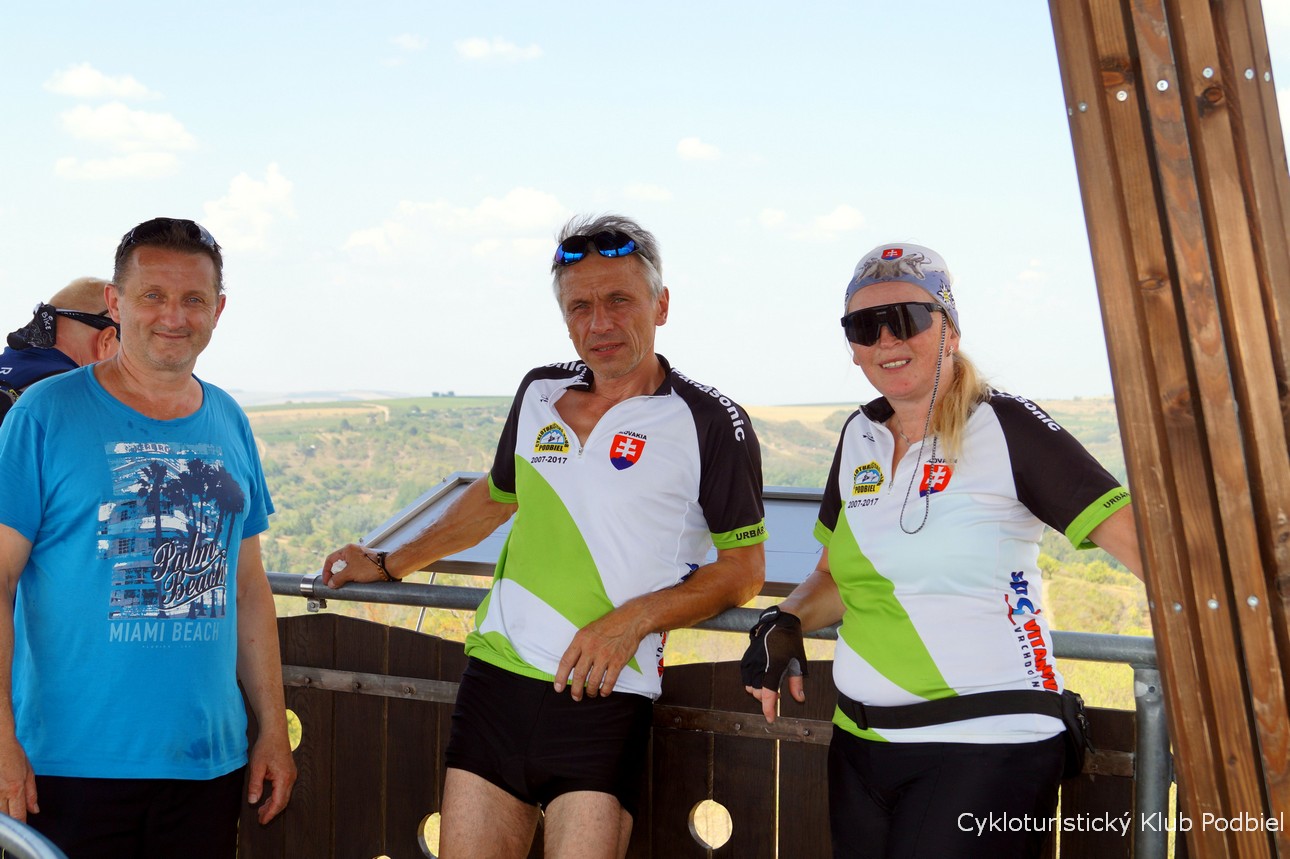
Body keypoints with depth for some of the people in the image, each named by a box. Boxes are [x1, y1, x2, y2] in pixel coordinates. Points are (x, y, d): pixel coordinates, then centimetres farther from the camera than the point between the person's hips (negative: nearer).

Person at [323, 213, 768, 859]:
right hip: (496, 677, 4)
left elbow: (743, 568, 0)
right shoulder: (540, 393, 12)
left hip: (604, 694, -4)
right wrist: (388, 565, 33)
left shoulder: (710, 423, -2)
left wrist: (633, 618, -13)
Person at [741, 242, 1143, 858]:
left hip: (985, 745, -6)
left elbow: (1134, 535, -15)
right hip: (860, 744, 6)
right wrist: (783, 625, 2)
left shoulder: (1007, 429, -8)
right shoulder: (861, 437, 10)